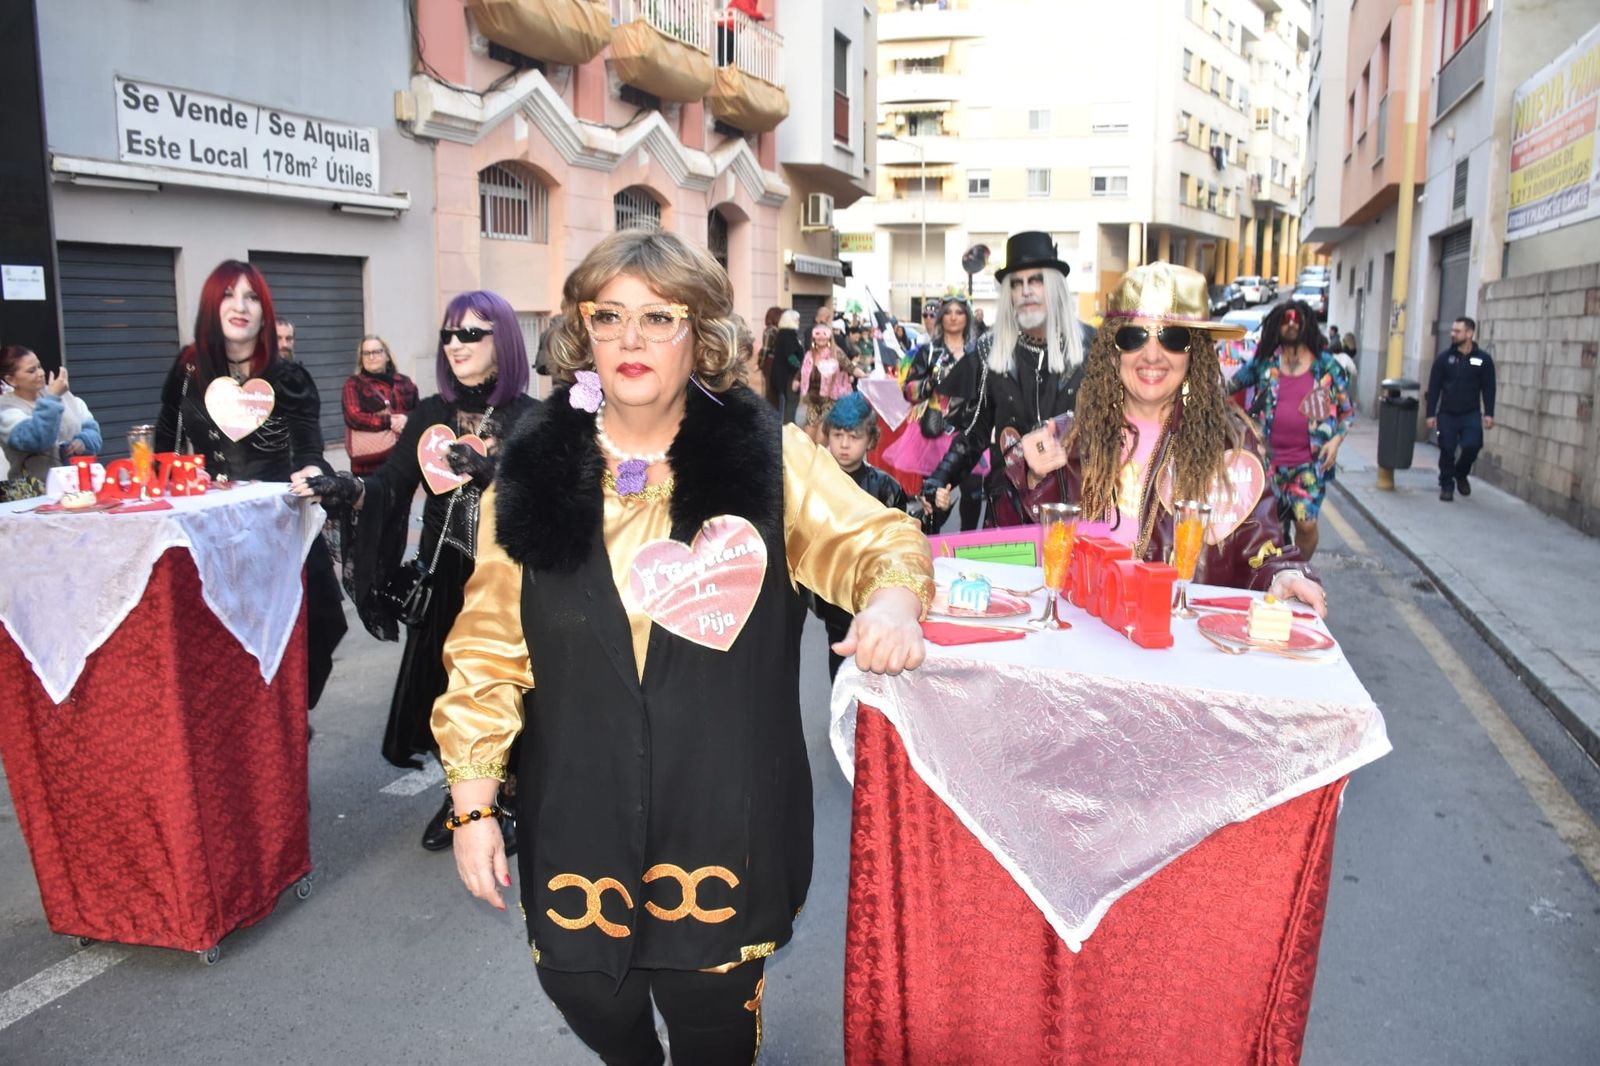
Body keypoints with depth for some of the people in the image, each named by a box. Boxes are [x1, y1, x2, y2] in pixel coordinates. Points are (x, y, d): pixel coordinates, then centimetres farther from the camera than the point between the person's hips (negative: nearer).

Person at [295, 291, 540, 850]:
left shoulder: (530, 418, -4)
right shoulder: (430, 414, 6)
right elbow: (390, 485, -2)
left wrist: (488, 470, -28)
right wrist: (342, 489, -20)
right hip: (444, 574, 4)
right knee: (445, 683, 8)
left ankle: (505, 800, 23)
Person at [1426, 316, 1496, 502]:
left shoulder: (1483, 359, 0)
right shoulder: (1443, 358, 0)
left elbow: (1488, 389, 2)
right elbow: (1434, 388, 1)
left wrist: (1488, 414, -5)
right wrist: (1431, 414, -4)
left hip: (1471, 414, -1)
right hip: (1447, 414, 1)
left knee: (1472, 445, -16)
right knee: (1447, 451, 0)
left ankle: (1461, 475, 13)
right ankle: (1446, 485, 16)